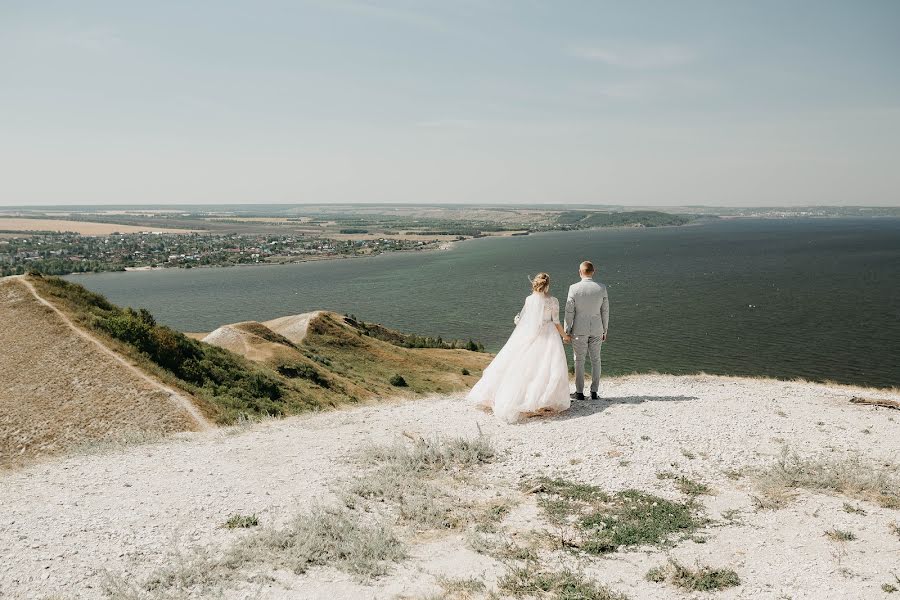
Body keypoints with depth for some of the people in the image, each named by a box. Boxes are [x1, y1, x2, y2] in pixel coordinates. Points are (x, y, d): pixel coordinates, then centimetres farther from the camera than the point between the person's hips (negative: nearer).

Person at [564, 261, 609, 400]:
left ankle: (579, 392, 10)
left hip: (579, 330, -2)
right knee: (595, 360, 12)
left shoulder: (574, 288, -12)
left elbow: (569, 311, -9)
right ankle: (594, 392, 14)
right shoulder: (602, 288, -4)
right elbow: (605, 311, 1)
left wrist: (567, 331, 0)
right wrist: (605, 330, 12)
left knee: (579, 361, 7)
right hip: (596, 329, 2)